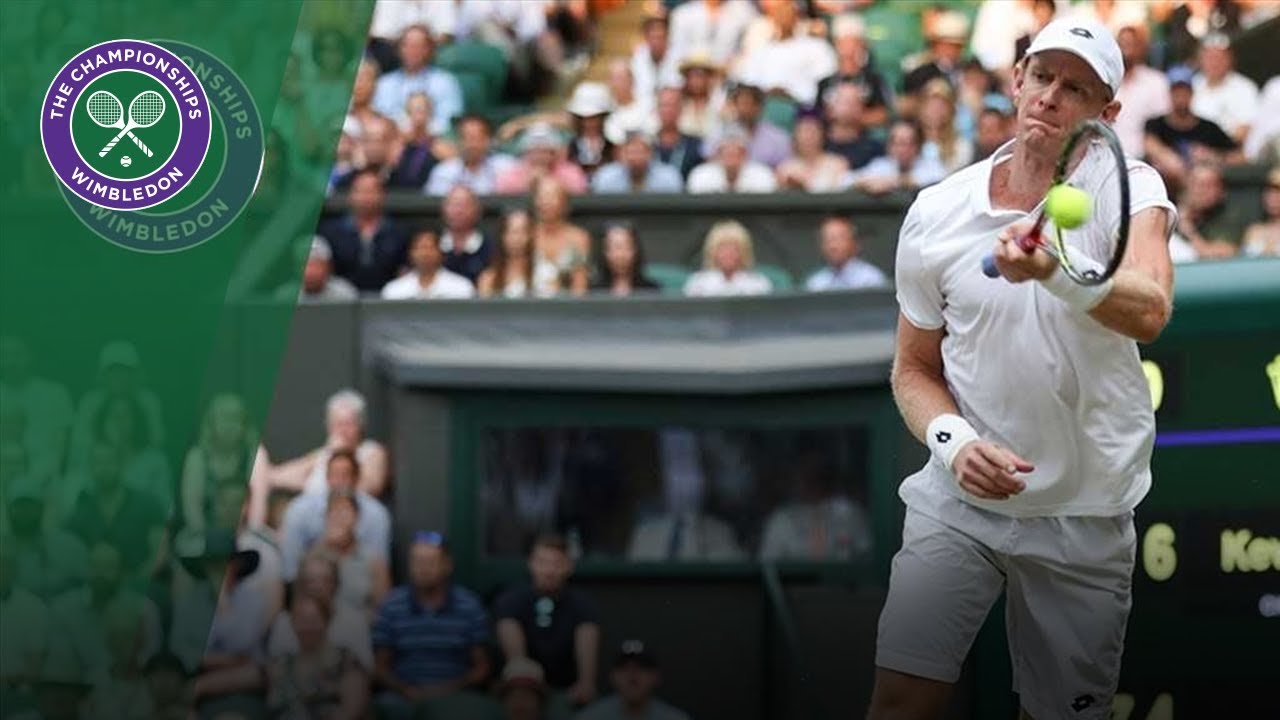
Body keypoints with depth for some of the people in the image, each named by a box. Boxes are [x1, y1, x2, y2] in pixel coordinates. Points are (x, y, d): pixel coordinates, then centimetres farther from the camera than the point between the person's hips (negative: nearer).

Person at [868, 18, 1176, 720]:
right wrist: (953, 442, -12)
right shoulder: (936, 213, 0)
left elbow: (1149, 312, -28)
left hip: (1085, 518, -1)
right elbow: (913, 368, 10)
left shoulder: (1128, 187, -8)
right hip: (957, 501, 1)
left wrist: (1053, 269, -47)